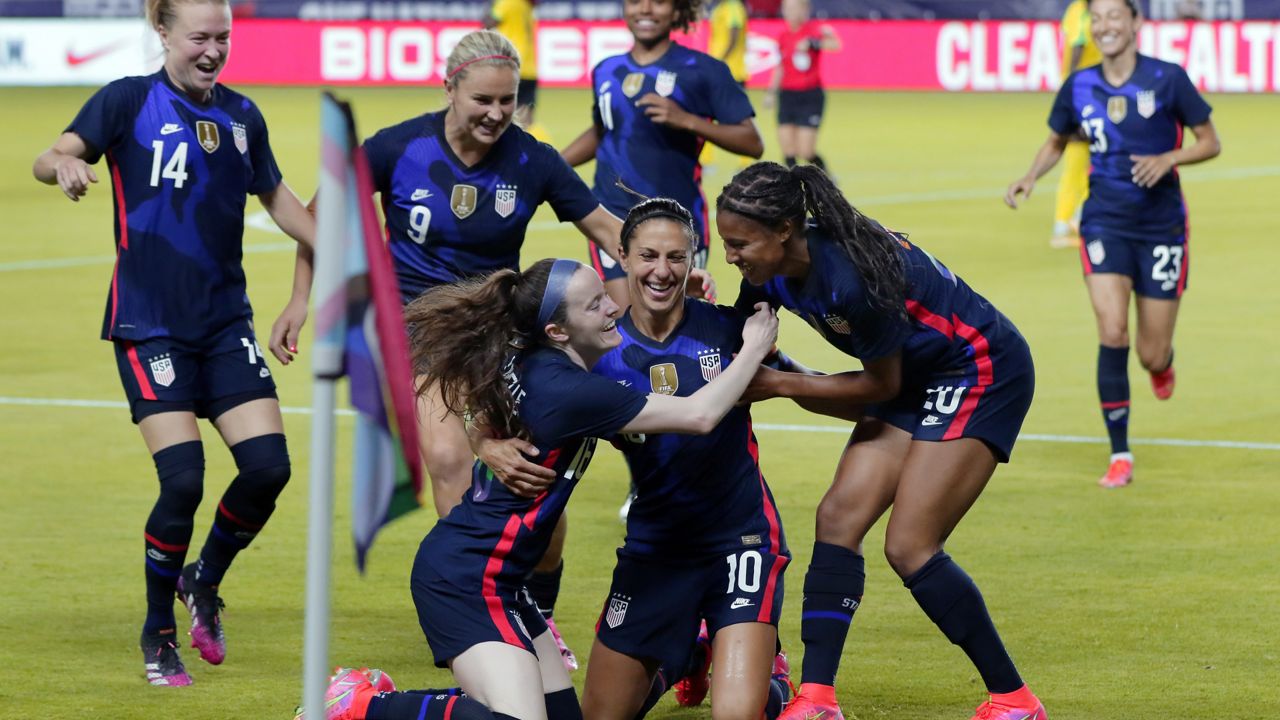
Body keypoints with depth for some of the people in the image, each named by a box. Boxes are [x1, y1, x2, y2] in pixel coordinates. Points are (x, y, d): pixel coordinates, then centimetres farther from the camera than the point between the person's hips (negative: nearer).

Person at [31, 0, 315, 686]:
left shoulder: (242, 116, 9)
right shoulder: (128, 101, -5)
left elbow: (276, 196, 23)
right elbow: (50, 157, -16)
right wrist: (66, 165, -39)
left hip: (225, 321, 5)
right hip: (149, 325, -5)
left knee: (268, 466, -7)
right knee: (183, 480, -14)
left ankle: (204, 581, 21)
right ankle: (158, 635, 6)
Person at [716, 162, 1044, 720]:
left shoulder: (849, 277, -33)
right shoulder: (773, 272, -9)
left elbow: (882, 385, -18)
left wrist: (780, 386, -16)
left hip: (984, 374, -9)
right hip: (918, 380, 9)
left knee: (909, 547, -12)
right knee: (838, 517, -4)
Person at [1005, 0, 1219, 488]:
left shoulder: (1167, 79, -8)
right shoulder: (1078, 88, 0)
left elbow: (1210, 143, -1)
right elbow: (1056, 142, 18)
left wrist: (1168, 159, -19)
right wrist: (1030, 178, -1)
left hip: (1161, 225, -1)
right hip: (1105, 222, 1)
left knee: (1152, 356, 2)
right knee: (1112, 333, -18)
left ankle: (1163, 362, 44)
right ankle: (1120, 456, -8)